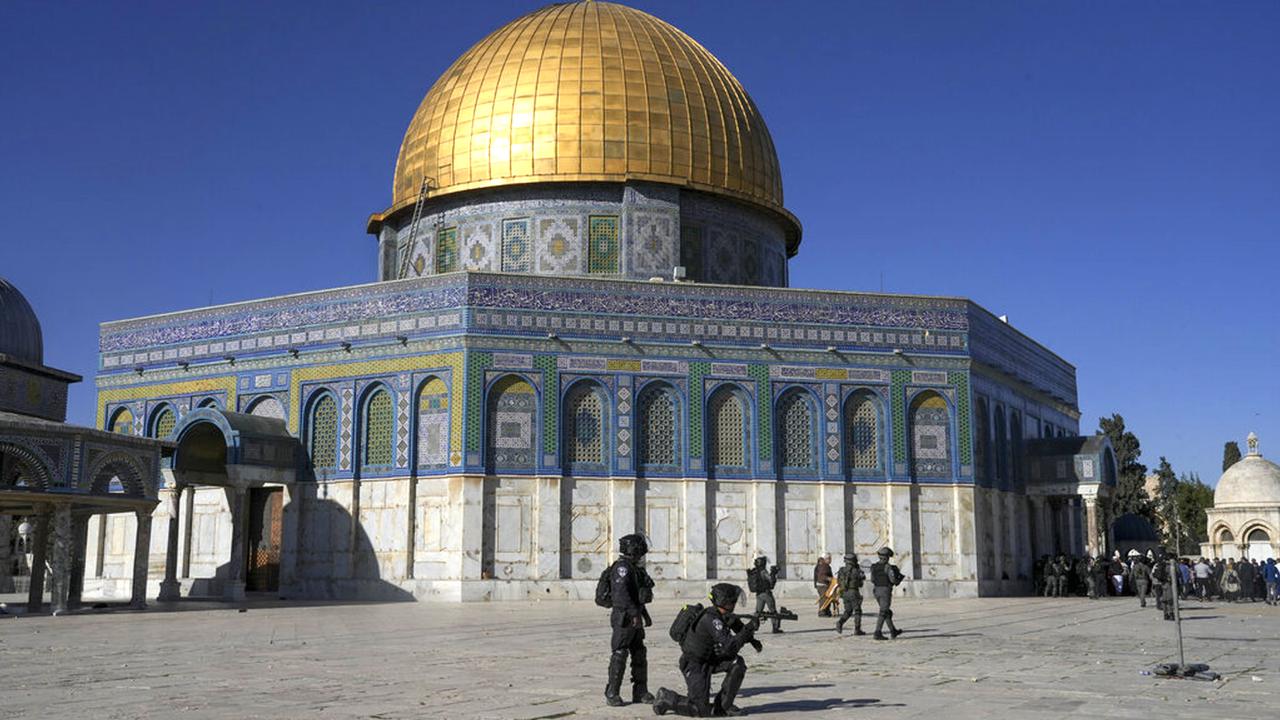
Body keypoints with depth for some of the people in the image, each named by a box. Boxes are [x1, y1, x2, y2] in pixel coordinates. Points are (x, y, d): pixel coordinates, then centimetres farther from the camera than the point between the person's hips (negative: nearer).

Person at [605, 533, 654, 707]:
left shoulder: (634, 568, 16)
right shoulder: (622, 567, -16)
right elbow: (621, 593, -27)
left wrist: (645, 614, 27)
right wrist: (635, 613, -32)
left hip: (634, 618, 10)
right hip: (624, 618, -10)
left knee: (639, 655, 10)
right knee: (619, 655, -6)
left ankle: (640, 692, 16)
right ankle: (612, 694, -1)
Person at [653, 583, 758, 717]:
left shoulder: (725, 615, -3)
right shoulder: (712, 620, -30)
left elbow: (740, 628, 16)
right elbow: (730, 647, -36)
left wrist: (752, 639, -3)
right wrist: (749, 628, -33)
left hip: (710, 659, 9)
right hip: (694, 665, -9)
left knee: (738, 663, -11)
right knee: (702, 710, -12)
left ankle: (723, 705, 2)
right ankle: (666, 698, 9)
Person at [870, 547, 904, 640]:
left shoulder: (874, 566, 7)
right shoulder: (887, 567, -12)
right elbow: (892, 579, -16)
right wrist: (898, 580, 5)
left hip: (876, 590, 7)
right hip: (885, 590, -7)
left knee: (887, 611, 19)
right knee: (883, 613, -7)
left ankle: (893, 631, 28)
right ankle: (878, 633, -13)